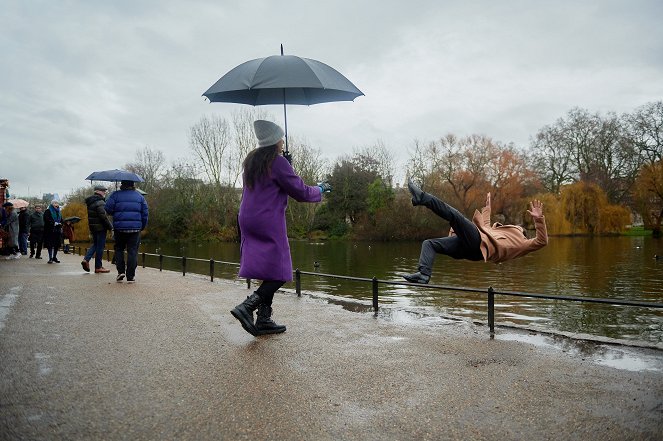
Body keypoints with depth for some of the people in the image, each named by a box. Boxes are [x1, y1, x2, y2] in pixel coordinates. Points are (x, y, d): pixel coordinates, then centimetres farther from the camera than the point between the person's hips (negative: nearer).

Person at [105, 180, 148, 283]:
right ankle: (130, 276, 1)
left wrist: (116, 214, 15)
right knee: (132, 251, 2)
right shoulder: (139, 196, 7)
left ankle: (121, 271, 5)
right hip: (135, 228, 1)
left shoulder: (116, 195, 1)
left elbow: (108, 209, -6)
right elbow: (145, 213, 6)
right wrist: (142, 227, 15)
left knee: (119, 249, 16)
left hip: (119, 227, -1)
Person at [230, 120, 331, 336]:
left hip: (248, 219, 8)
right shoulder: (278, 162, -11)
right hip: (269, 221, -8)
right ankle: (247, 306, -15)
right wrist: (321, 189, 10)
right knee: (279, 273, -1)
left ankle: (264, 320, 11)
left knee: (268, 270, 11)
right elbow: (300, 191, -8)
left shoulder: (251, 161, 13)